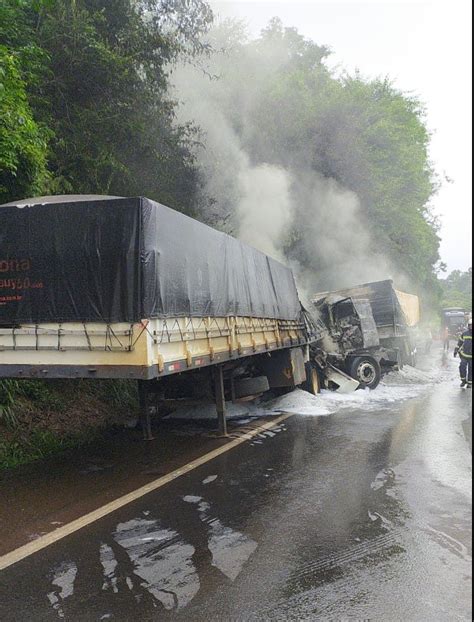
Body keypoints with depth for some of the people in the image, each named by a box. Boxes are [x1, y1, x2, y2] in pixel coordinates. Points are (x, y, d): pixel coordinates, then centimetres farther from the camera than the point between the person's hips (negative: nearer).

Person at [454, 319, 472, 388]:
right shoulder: (465, 333, 1)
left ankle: (469, 383, 21)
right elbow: (460, 342, 11)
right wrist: (456, 351, 10)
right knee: (462, 368, -6)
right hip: (464, 355, 2)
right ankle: (463, 380, 15)